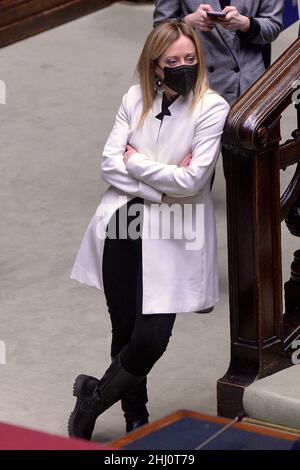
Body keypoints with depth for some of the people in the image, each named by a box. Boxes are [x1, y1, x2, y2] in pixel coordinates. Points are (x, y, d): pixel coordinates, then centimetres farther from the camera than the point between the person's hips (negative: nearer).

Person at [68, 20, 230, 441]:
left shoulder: (212, 108, -9)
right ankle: (135, 417, 30)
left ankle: (92, 400, 16)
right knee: (124, 332, 10)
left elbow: (192, 180, -15)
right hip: (122, 228, 3)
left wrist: (135, 163, -6)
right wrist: (162, 182, -13)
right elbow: (109, 164, -1)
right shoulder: (136, 98, 3)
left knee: (150, 340, -9)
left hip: (171, 236, -3)